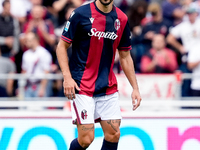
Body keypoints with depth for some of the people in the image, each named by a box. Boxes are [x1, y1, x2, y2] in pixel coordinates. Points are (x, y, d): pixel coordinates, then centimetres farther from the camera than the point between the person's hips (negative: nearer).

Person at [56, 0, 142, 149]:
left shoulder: (122, 19, 5)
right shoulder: (81, 14, -8)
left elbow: (125, 56, 14)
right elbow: (62, 46, -3)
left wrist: (135, 88, 10)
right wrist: (67, 77, -15)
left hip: (109, 87, 5)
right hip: (82, 86, -5)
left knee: (113, 134, -1)